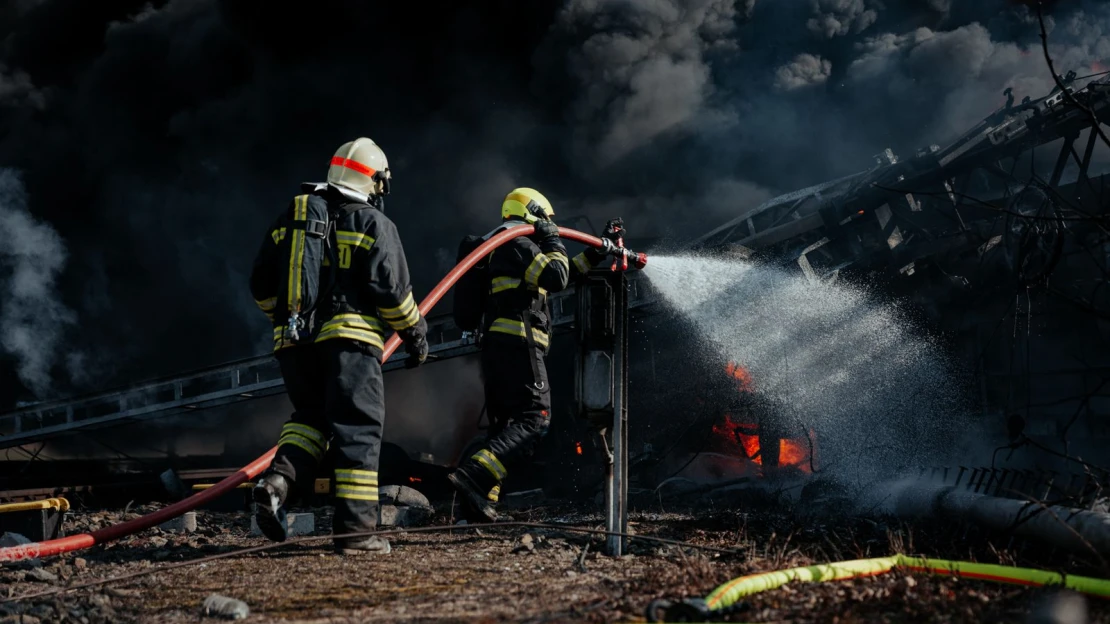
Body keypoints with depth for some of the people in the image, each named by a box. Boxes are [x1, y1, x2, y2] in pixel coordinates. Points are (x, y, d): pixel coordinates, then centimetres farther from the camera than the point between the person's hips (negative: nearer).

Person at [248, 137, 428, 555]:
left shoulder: (290, 219, 16)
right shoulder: (374, 224, 1)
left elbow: (262, 285, 16)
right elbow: (392, 290, -6)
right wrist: (416, 334, 6)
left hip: (293, 340, 5)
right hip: (348, 338, -5)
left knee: (310, 416, 21)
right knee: (357, 430, -1)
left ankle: (279, 480, -6)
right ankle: (355, 530, -4)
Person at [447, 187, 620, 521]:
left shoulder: (504, 249, 28)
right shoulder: (520, 245, -4)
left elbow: (562, 273, 37)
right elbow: (556, 277, -14)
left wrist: (598, 251, 39)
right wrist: (553, 242, 2)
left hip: (496, 344, 10)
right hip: (517, 343, -10)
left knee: (504, 424, 11)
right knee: (534, 418, -15)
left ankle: (483, 499, 3)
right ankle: (473, 475, -29)